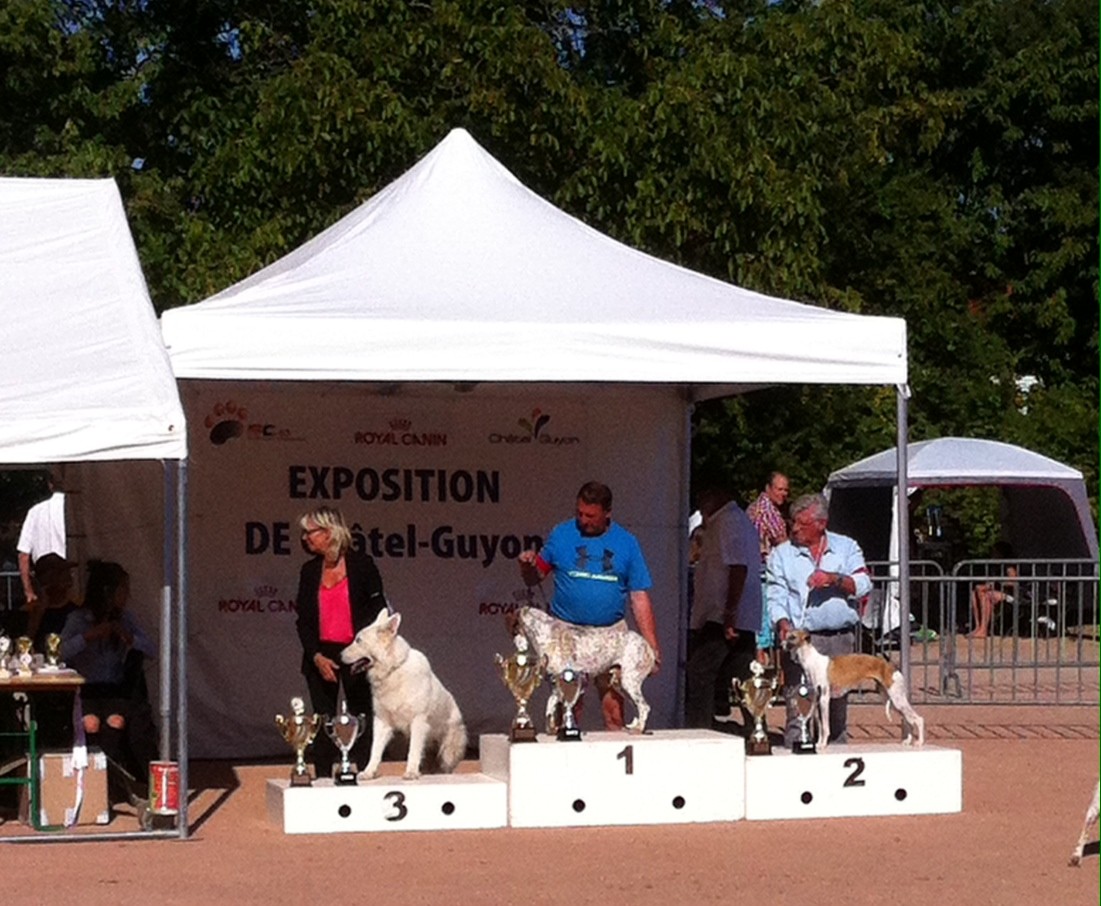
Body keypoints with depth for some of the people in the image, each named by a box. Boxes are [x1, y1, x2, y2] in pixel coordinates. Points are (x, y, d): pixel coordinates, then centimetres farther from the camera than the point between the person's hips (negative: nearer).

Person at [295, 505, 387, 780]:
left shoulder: (361, 564, -3)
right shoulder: (309, 571, 7)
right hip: (320, 656, 3)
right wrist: (316, 656, -7)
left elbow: (378, 610, -1)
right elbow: (303, 620, 7)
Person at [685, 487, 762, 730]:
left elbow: (738, 567, -21)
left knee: (698, 676, -10)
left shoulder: (728, 521, -10)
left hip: (720, 617, -10)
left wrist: (730, 612, -24)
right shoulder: (741, 520, 21)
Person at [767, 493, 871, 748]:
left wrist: (835, 579, -14)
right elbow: (775, 595, 0)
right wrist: (783, 623, -17)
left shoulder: (846, 547, 12)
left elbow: (863, 585, 2)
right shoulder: (782, 553, 9)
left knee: (838, 705, 8)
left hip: (841, 637, 2)